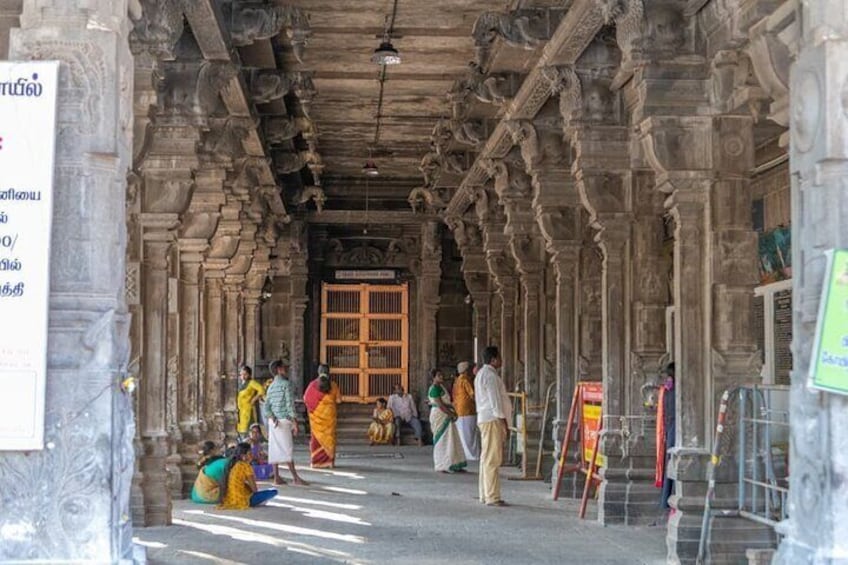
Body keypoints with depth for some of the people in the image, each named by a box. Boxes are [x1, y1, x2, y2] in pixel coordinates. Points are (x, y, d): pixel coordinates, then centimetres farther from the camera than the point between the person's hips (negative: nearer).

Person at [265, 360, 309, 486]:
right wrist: (295, 422, -12)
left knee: (275, 449, 5)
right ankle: (296, 478, -6)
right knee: (287, 449, -7)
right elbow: (290, 404, -13)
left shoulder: (271, 387, 14)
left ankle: (277, 477, 5)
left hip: (273, 422, 7)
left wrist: (272, 418, -4)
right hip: (284, 420, -7)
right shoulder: (286, 383, -8)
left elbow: (266, 406, 5)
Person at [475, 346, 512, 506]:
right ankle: (492, 497, -11)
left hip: (485, 419, 11)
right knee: (492, 459, -10)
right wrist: (503, 419, -14)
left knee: (487, 458, 12)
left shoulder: (481, 374, 19)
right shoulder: (490, 375, -14)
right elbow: (495, 400, -17)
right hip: (493, 420, -11)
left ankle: (485, 495, 16)